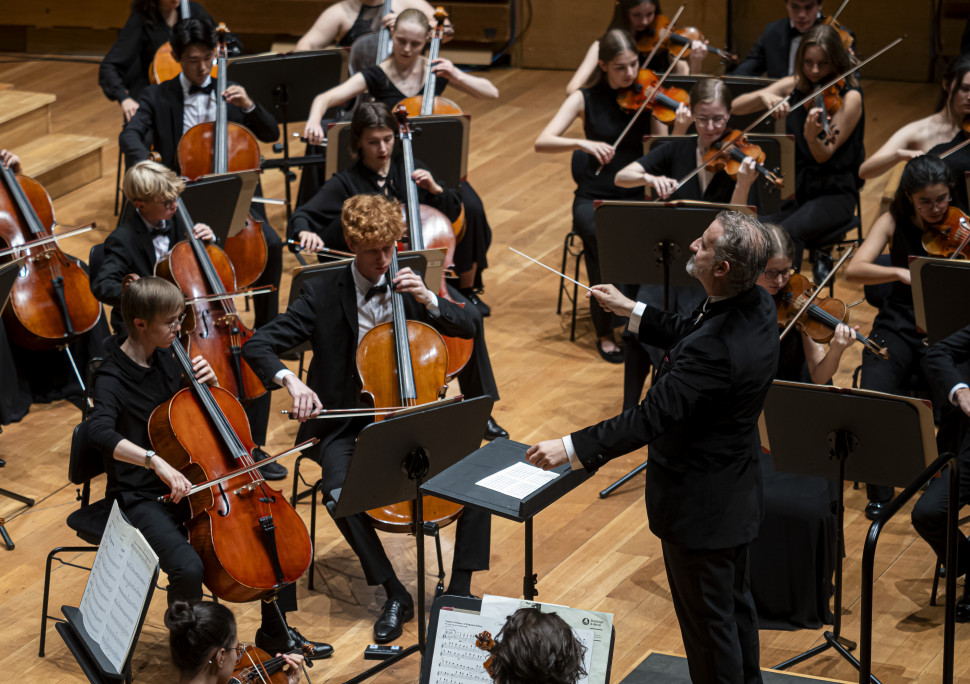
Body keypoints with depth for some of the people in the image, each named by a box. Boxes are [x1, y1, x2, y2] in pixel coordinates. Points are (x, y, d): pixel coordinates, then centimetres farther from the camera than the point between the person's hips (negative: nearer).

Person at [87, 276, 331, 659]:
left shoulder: (164, 358, 5)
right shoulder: (113, 377, -18)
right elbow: (101, 431, -38)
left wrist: (207, 382, -3)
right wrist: (156, 461, -49)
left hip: (184, 485, 8)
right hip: (141, 498, -8)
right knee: (188, 568, -33)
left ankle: (276, 632, 15)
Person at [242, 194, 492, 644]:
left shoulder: (409, 283, 4)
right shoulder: (324, 294, -6)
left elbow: (468, 327, 4)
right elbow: (258, 346, -11)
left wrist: (428, 299, -15)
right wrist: (289, 380, -32)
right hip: (346, 422, -3)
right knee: (339, 491, -32)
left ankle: (459, 589, -10)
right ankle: (395, 595, -18)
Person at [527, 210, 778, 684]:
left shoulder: (717, 348, -35)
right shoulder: (756, 305, -7)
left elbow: (652, 418, -32)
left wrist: (572, 448, -28)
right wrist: (632, 311, 17)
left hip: (701, 505, -10)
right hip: (736, 489, 10)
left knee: (708, 619, 8)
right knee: (734, 605, 26)